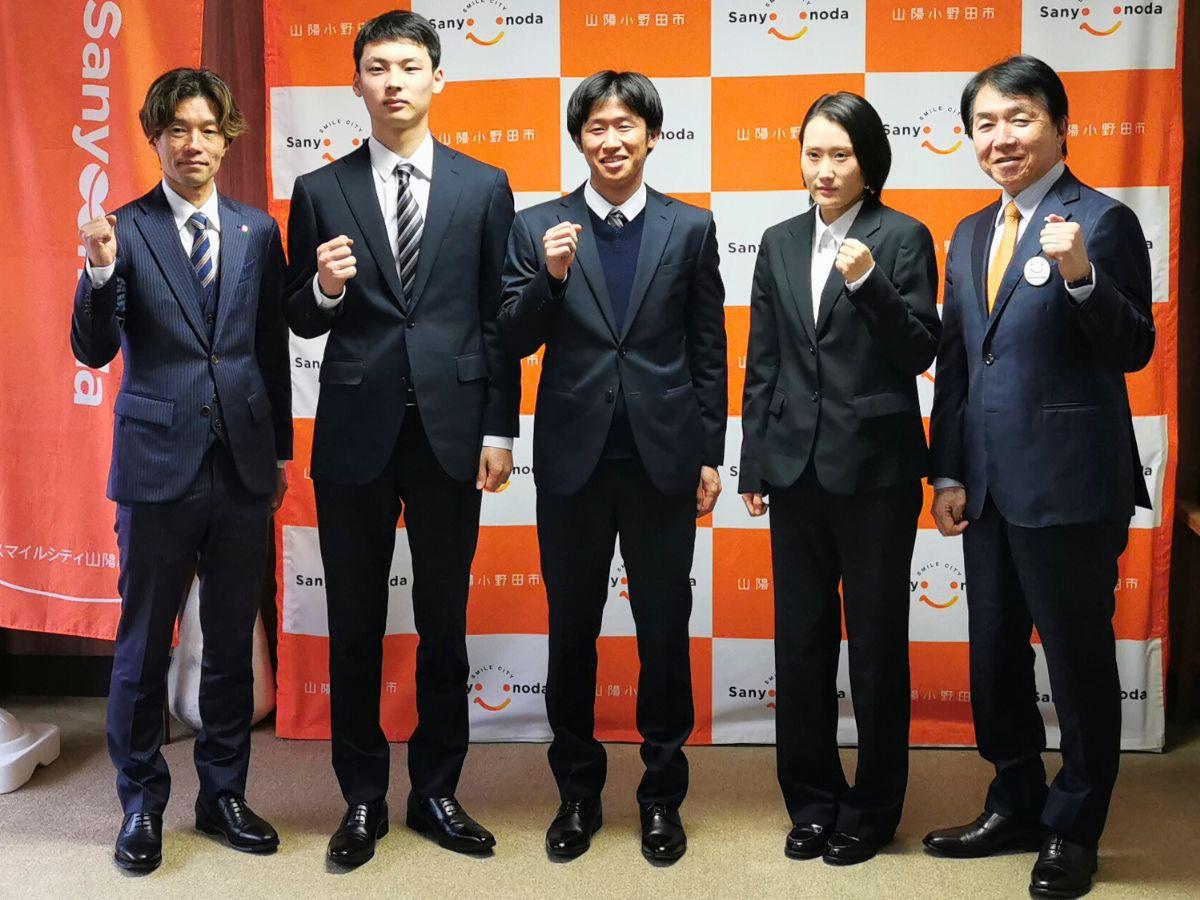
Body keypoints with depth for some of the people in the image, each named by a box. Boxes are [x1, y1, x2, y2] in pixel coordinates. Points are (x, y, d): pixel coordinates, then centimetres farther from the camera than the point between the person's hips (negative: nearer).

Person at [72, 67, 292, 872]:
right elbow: (95, 351, -8)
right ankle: (142, 804, 24)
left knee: (232, 642, 12)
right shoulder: (127, 229, -3)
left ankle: (223, 793, 27)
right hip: (160, 464, -3)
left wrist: (280, 450, 11)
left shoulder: (257, 231, 7)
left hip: (244, 466, 3)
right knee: (145, 645, 7)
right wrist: (102, 270, -25)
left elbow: (273, 349, 10)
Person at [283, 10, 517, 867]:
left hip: (450, 431, 0)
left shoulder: (485, 186, 4)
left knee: (444, 624, 10)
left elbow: (499, 317, 3)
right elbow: (302, 322, 7)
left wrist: (500, 430, -1)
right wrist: (325, 289, -16)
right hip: (355, 433, 0)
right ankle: (363, 798, 24)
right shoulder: (321, 191, 4)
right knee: (356, 627, 9)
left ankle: (437, 791, 26)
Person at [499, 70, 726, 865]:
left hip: (663, 458, 0)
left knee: (666, 633, 8)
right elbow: (515, 342, 0)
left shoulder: (691, 227, 3)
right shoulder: (539, 227, 2)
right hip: (573, 458, 0)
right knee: (573, 632, 10)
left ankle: (663, 794, 24)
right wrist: (550, 277, -17)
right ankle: (578, 793, 26)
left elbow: (709, 351, 4)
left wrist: (711, 455, 2)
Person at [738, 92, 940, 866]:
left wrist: (869, 282, -21)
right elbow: (762, 364, 10)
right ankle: (812, 802, 25)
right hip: (797, 469, 4)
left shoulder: (903, 237, -3)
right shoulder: (780, 243, 9)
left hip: (875, 469, -4)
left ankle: (872, 809, 22)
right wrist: (754, 464, 8)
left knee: (876, 645, 7)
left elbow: (920, 352, -8)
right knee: (800, 644, 10)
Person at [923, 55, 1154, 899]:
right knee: (995, 656, 16)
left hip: (1068, 484, -7)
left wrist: (1080, 275, -28)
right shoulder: (970, 236, 13)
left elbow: (1134, 352, -13)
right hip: (990, 486, 7)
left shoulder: (1103, 221, -7)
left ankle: (1073, 830, 22)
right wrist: (950, 474, 9)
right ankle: (1016, 806, 34)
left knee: (1079, 659, 6)